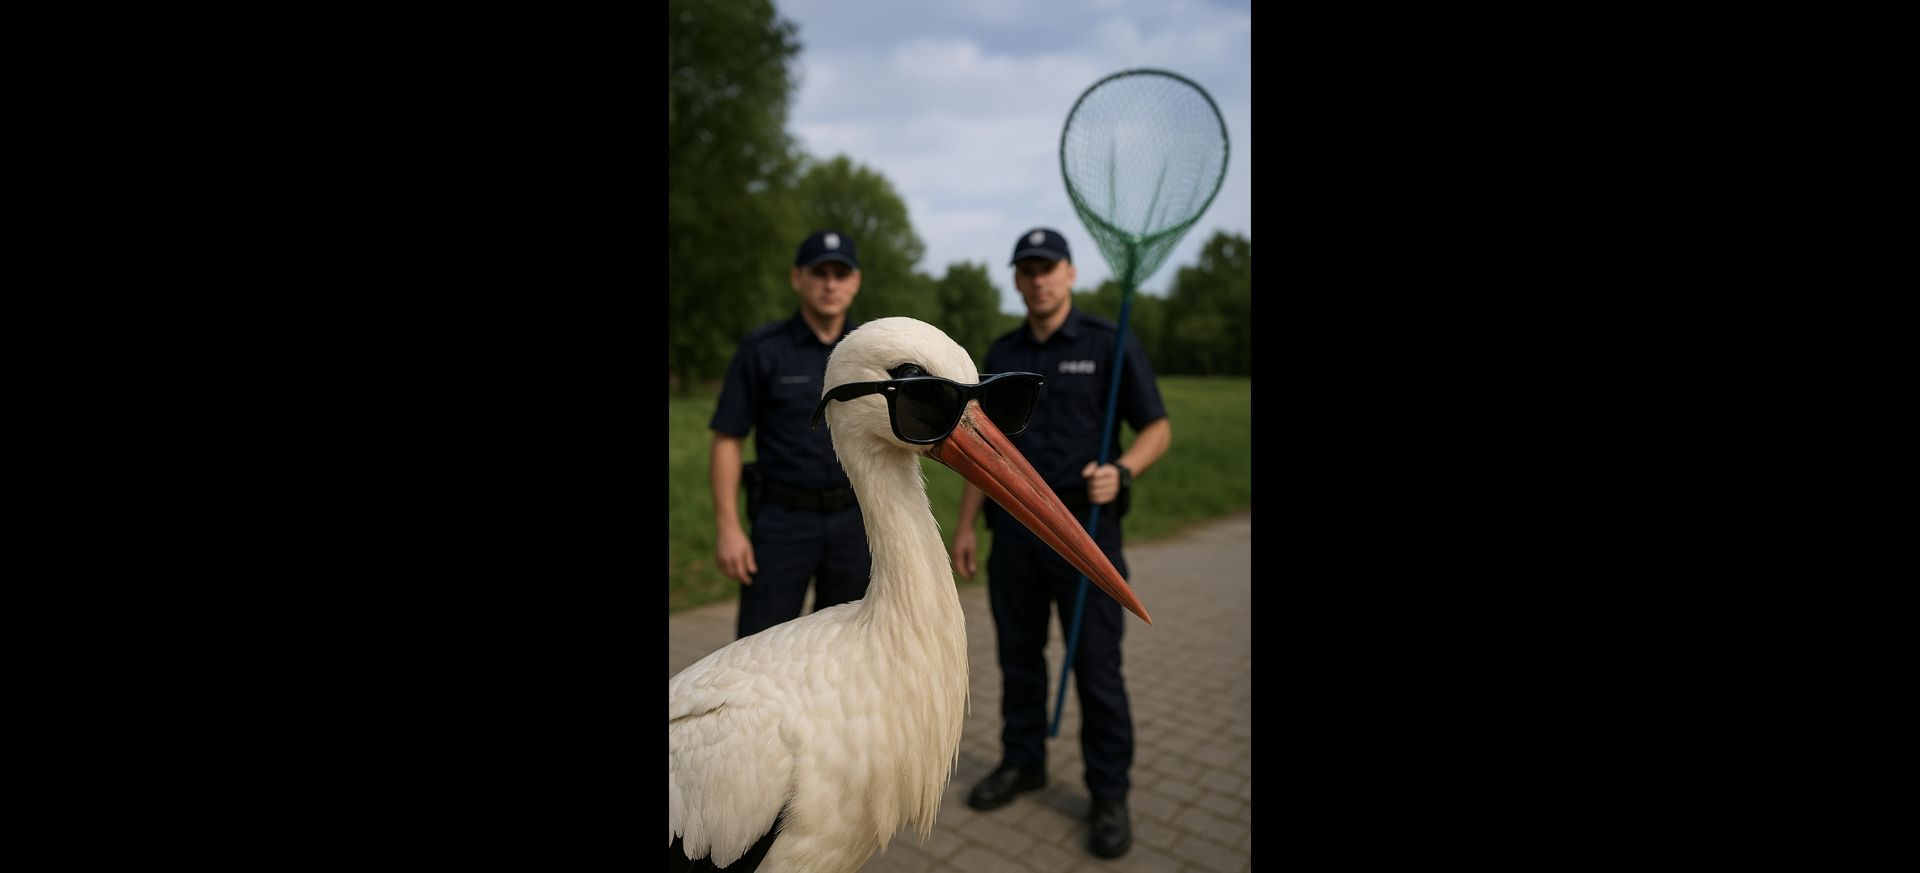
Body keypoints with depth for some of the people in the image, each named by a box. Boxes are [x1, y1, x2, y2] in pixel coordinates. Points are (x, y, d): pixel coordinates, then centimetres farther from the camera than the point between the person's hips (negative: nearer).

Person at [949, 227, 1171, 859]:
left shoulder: (1110, 344, -4)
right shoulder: (1001, 354, 10)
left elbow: (1157, 428, -4)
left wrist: (1121, 471, -24)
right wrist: (966, 526, 10)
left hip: (1086, 530, -4)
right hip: (1014, 531, 5)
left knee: (1096, 666, 0)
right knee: (1018, 656, 13)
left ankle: (1109, 794, 14)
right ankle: (1023, 762, 31)